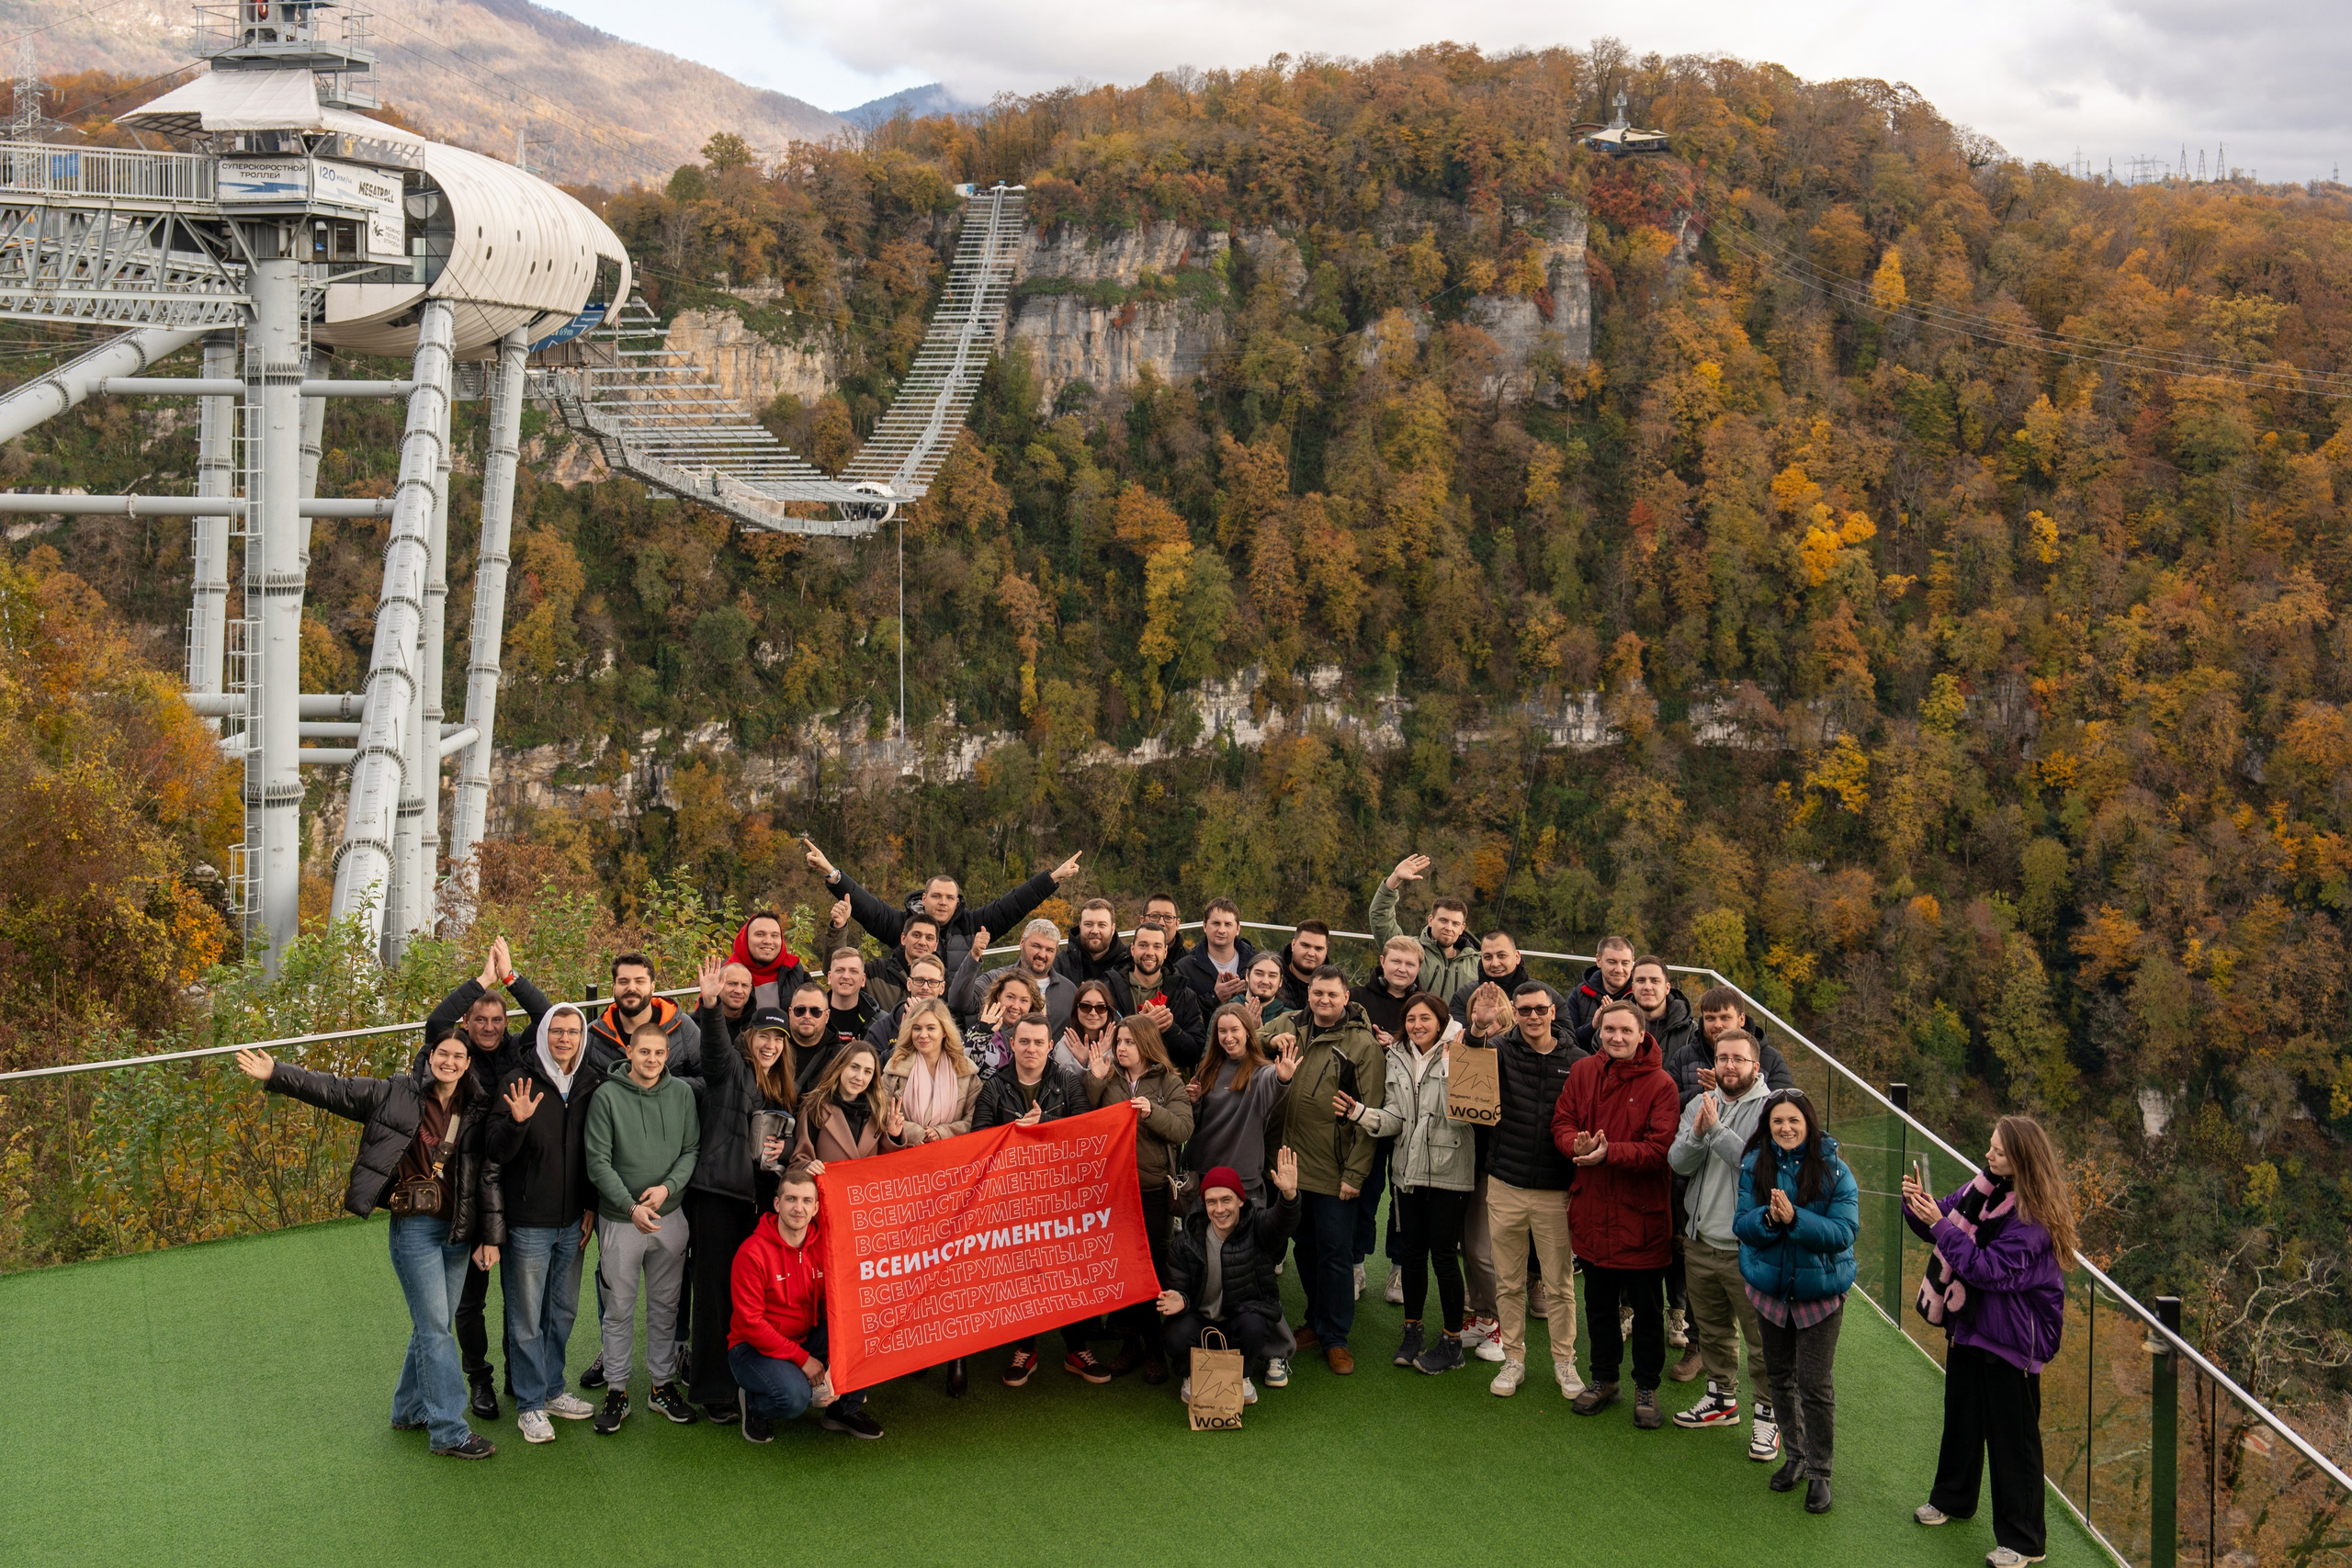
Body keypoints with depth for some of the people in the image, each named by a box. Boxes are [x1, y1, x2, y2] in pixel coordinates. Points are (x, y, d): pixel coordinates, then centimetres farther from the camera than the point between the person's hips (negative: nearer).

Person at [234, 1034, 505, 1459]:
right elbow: (333, 1091, -4)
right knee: (435, 1328, -5)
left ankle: (410, 1409, 32)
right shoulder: (396, 1095, -4)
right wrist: (275, 1074, -12)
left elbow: (489, 1177, 4)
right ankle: (449, 1431, -1)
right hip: (414, 1228, -4)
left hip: (458, 1231, 4)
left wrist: (490, 1237, 1)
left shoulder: (477, 1113, 3)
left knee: (433, 1325, 13)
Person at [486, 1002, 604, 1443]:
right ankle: (530, 1405, 13)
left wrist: (590, 1205, 9)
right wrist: (516, 1121, -32)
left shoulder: (592, 1084, 4)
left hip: (572, 1223, 5)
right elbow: (496, 1153, -14)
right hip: (527, 1221, -5)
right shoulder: (519, 1081, -10)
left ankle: (553, 1390, 30)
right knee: (526, 1318, 3)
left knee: (563, 1311, 15)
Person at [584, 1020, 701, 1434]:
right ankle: (616, 1391, 16)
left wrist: (667, 1187, -13)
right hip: (620, 1218, -3)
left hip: (670, 1215, 3)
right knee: (619, 1308, 6)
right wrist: (630, 1206, -19)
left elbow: (691, 1149, 3)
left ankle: (663, 1384, 24)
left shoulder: (682, 1093, 1)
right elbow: (598, 1162, -10)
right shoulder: (607, 1096, -8)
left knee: (665, 1306, 12)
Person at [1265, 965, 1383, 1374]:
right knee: (1306, 1248, 16)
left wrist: (1355, 1173, -14)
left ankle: (1335, 1338, 13)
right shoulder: (1290, 1026, 7)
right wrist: (1272, 1042, -10)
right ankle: (1316, 1323, 31)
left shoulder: (1362, 1044, -8)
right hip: (1292, 1161, 5)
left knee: (1335, 1253, 1)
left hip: (1334, 1169, -5)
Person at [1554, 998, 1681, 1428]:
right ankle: (1603, 1379, 35)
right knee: (1599, 1303, 19)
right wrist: (1576, 1143, -19)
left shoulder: (1659, 1084, -13)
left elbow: (1662, 1149, -19)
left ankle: (1646, 1388, 25)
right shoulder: (1583, 1073, 1)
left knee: (1647, 1308, 9)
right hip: (1594, 1209, 4)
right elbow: (1562, 1122, 3)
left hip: (1643, 1214, -4)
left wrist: (1609, 1152, -29)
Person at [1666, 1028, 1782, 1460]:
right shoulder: (1699, 1105, 7)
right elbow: (1678, 1163, -2)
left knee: (1763, 1339, 1)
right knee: (1712, 1330, 20)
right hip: (1701, 1242, 6)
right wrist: (1697, 1134, -21)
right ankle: (1722, 1398, 37)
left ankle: (1769, 1413, 16)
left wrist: (1716, 1129, -22)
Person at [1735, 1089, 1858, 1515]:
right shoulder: (1754, 1166, -4)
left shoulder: (1833, 1170, -13)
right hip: (1770, 1287, 4)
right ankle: (1795, 1456, 34)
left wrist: (1795, 1218, -31)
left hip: (1819, 1292, -4)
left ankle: (1820, 1471, 14)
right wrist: (1769, 1218, -27)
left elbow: (1843, 1232, -19)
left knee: (1815, 1384, -2)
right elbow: (1742, 1224, -6)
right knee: (1781, 1377, 16)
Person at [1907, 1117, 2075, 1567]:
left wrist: (1941, 1225, -30)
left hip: (2011, 1340, -8)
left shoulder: (2035, 1215, -23)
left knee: (2013, 1435, 3)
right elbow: (1941, 1223, 9)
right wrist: (1917, 1203, -13)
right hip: (1970, 1324, 8)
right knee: (1962, 1414, 23)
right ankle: (1952, 1498, 43)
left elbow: (1991, 1270, -27)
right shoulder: (1984, 1187, -1)